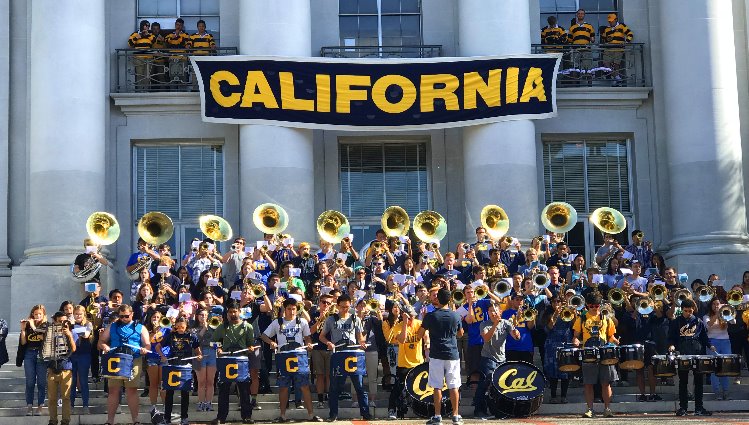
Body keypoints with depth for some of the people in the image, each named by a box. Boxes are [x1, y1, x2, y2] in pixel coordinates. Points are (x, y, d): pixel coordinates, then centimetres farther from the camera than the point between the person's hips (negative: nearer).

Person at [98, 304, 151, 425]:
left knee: (132, 390, -1)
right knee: (113, 390, 1)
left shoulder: (140, 328, 9)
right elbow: (101, 341, 13)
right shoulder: (112, 327, 13)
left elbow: (148, 345, 6)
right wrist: (105, 347, -10)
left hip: (133, 361, -1)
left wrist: (144, 349, -17)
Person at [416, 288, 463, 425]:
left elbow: (419, 336, -1)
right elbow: (460, 333, 17)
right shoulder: (455, 316, 1)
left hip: (436, 355, -2)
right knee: (454, 386, 5)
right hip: (452, 354, 2)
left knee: (438, 386, 2)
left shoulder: (430, 316, -8)